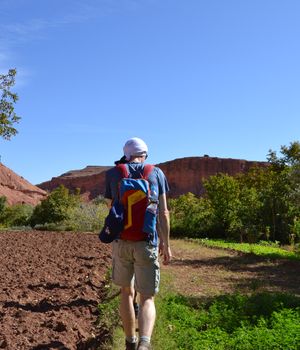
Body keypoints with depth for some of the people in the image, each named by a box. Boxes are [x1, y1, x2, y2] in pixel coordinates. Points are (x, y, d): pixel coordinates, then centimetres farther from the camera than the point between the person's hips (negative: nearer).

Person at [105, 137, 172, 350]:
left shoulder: (113, 174, 4)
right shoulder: (156, 173, 4)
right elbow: (163, 212, 2)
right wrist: (166, 245, 7)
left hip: (121, 241, 1)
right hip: (147, 243, -1)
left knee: (127, 291, 22)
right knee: (147, 299, 4)